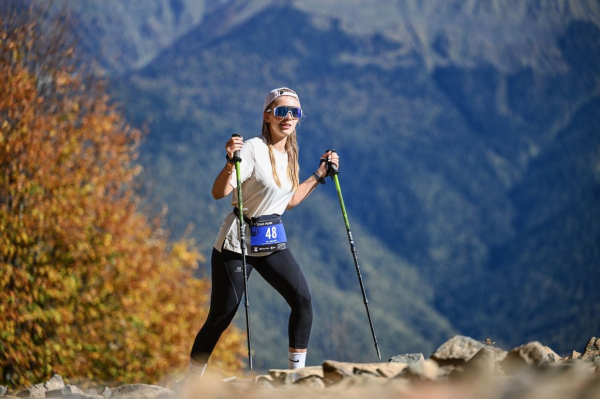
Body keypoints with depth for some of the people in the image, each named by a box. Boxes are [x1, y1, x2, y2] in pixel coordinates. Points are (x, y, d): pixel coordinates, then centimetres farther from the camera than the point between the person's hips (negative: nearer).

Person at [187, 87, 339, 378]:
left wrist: (320, 175, 16)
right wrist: (231, 163, -40)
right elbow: (219, 193, -24)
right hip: (237, 243, -6)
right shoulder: (253, 150, -16)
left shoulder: (289, 154, 8)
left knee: (302, 299, -12)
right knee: (220, 317, -2)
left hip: (272, 242, 6)